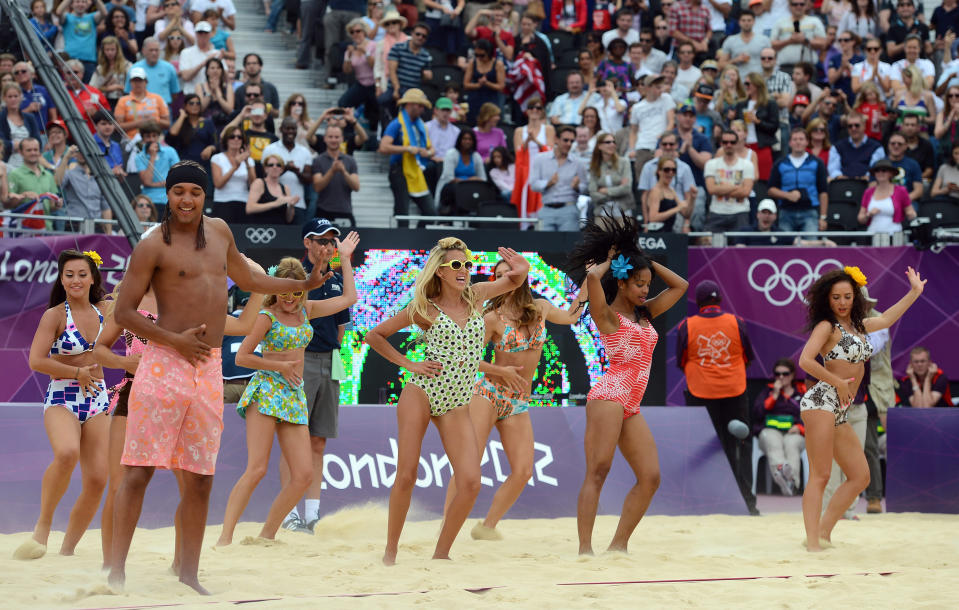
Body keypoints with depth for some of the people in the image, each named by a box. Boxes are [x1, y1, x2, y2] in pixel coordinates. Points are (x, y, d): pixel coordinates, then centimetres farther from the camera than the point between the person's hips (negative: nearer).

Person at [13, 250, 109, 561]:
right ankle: (43, 527, -20)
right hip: (62, 398, -5)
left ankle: (67, 550, 10)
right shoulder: (55, 315, -6)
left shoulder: (103, 311, 9)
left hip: (97, 399, 5)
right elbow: (36, 361, -15)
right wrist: (77, 373, -11)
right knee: (67, 453, -35)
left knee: (97, 480, -5)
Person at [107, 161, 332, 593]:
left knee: (200, 477, 7)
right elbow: (123, 313, -6)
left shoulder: (219, 232, 15)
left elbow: (247, 280, 32)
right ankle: (117, 569, -6)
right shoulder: (153, 246, -4)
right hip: (165, 363, -6)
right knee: (139, 471, -7)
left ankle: (189, 573, 14)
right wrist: (175, 341, -14)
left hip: (209, 369, 6)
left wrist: (304, 284, 29)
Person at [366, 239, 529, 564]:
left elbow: (513, 281, 18)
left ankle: (441, 554, 2)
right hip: (420, 393, -3)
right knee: (406, 476, -6)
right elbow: (374, 336, 7)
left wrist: (521, 269, -6)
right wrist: (407, 364, -1)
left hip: (456, 406, 3)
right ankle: (390, 551, 8)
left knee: (470, 483, -11)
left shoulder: (476, 296, 7)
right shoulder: (424, 309, 0)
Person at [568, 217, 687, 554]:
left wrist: (645, 261, 18)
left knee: (650, 476, 0)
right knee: (597, 472, -13)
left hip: (631, 407, 8)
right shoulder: (608, 315, -1)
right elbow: (592, 277, -20)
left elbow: (680, 285, 27)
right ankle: (585, 548, -16)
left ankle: (618, 545, 4)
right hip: (608, 396, -8)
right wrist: (609, 261, 1)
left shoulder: (645, 314, 19)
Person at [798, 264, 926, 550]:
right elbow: (805, 361, -16)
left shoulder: (858, 325, 21)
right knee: (820, 475, -15)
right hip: (821, 401, -9)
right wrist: (837, 382, -11)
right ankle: (812, 543, -21)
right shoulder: (826, 326, -3)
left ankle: (824, 532, 8)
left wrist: (915, 291, 43)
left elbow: (887, 319, 37)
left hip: (839, 412, 9)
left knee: (860, 476, 7)